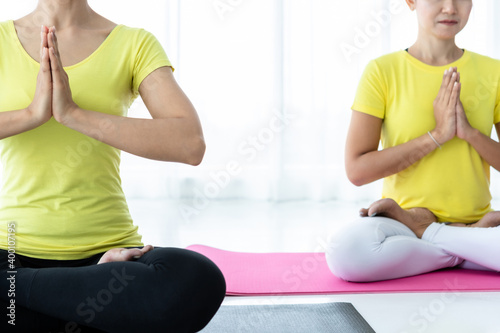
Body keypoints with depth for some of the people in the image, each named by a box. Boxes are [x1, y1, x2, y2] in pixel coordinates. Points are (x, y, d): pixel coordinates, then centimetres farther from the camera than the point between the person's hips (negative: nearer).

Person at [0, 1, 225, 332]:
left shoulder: (136, 44, 1)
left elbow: (191, 144, -16)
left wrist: (73, 113, -19)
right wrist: (33, 114, -18)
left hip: (106, 249, 0)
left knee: (200, 282, -33)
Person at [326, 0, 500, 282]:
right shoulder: (383, 71, -4)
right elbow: (356, 170, -11)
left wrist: (469, 132, -15)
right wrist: (436, 135, -16)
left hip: (475, 218, 1)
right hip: (402, 217, -1)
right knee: (344, 253, -36)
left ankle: (424, 230, -9)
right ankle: (474, 242, -13)